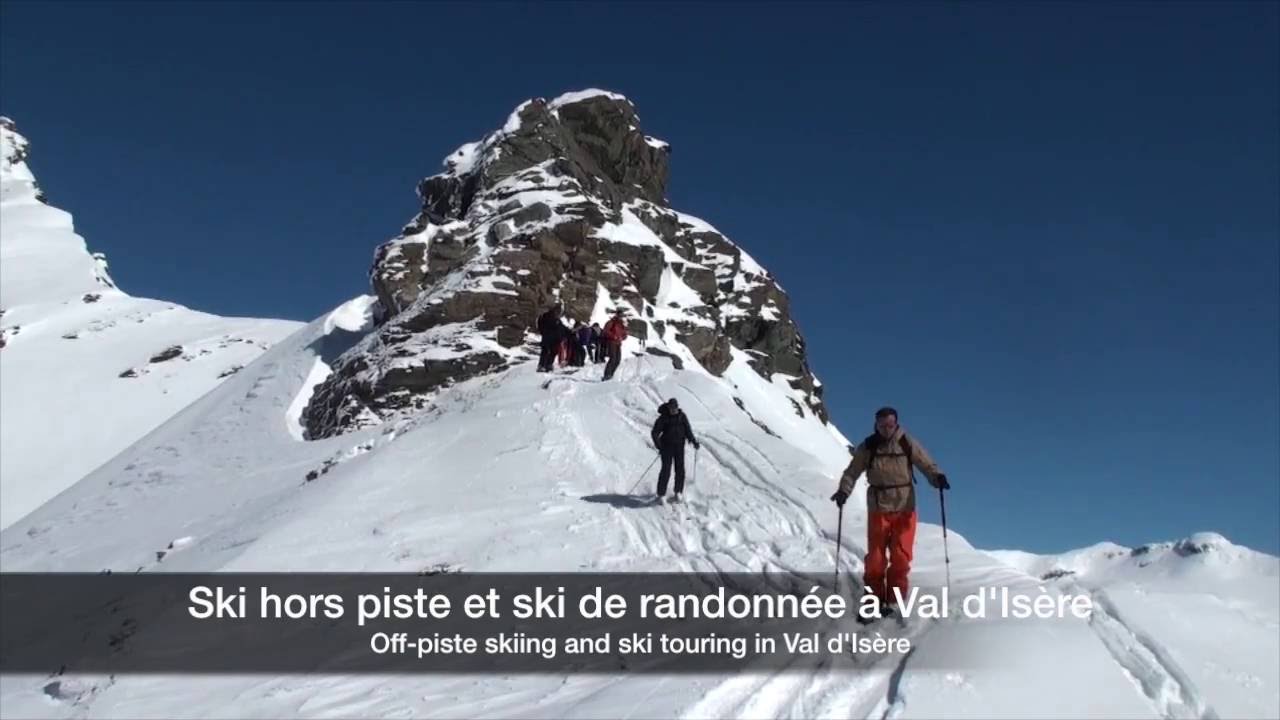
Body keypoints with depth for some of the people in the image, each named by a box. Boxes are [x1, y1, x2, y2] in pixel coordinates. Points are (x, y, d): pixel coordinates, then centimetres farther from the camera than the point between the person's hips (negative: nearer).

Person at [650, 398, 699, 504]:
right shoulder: (663, 418, -8)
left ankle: (678, 493, 11)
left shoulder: (682, 416, 2)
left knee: (680, 469, 0)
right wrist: (659, 446, -20)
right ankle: (661, 495, 0)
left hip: (679, 446, 3)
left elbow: (688, 430, 12)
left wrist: (694, 441, 0)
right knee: (666, 470, -7)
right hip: (667, 446, -3)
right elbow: (654, 433, -8)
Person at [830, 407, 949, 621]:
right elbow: (852, 472, 1)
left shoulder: (908, 444, -3)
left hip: (905, 508, 0)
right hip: (878, 509, 0)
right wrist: (844, 490, -16)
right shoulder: (867, 447, -1)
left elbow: (927, 464, -7)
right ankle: (874, 603, 12)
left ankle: (892, 601, 11)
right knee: (875, 558, 1)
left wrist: (937, 477, -28)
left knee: (901, 558, -2)